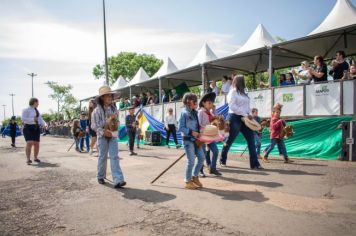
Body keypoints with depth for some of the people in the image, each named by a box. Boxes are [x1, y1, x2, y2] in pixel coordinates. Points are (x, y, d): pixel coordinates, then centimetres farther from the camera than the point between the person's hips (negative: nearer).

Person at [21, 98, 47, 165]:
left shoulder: (37, 111, 16)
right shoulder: (26, 110, -5)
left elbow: (40, 119, 15)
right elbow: (23, 118, -14)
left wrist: (44, 124, -3)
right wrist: (33, 119, -22)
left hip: (36, 128, 6)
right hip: (28, 127, -6)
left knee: (37, 144, 5)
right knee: (29, 143, -18)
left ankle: (35, 158, 20)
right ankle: (28, 159, -16)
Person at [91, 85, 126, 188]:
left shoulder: (114, 109, 7)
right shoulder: (97, 110, -7)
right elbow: (94, 125, -9)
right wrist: (103, 132, -19)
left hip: (113, 136, 3)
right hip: (102, 136, -3)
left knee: (114, 157, -6)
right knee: (102, 157, 7)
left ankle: (118, 180, -12)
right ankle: (100, 177, 27)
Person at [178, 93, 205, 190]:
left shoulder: (194, 112, 11)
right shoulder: (184, 113, -11)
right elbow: (181, 128, -15)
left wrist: (199, 133, 1)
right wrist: (191, 132, -21)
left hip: (195, 139, 8)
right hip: (188, 140, -7)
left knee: (201, 158, 8)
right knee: (191, 161, -4)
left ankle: (194, 177, 26)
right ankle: (188, 182, 13)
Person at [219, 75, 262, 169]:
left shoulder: (243, 93, 19)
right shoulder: (233, 91, -5)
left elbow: (247, 106, 18)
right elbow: (232, 106, -16)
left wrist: (249, 115, -1)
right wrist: (245, 114, -16)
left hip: (244, 119, 8)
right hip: (235, 118, -7)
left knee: (251, 140, -1)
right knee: (230, 140, 2)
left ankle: (254, 163, 1)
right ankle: (222, 160, 20)